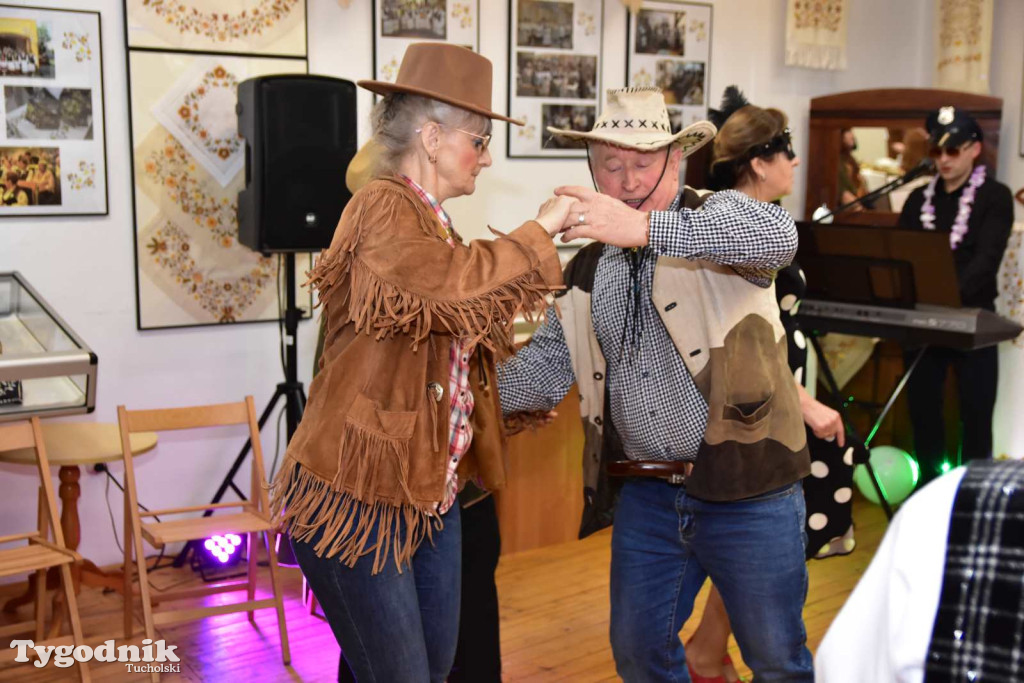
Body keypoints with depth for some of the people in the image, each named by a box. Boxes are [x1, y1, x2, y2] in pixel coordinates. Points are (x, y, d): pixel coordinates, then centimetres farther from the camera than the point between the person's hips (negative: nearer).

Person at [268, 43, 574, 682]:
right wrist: (541, 227, -19)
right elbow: (458, 284, -32)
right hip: (357, 498, -9)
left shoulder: (430, 221, 14)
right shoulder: (382, 208, -14)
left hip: (430, 491, 9)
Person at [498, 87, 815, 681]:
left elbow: (778, 236, -30)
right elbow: (550, 363, 8)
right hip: (644, 494, 5)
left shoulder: (720, 217, -6)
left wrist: (646, 228, -40)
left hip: (746, 490, -5)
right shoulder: (588, 268, 10)